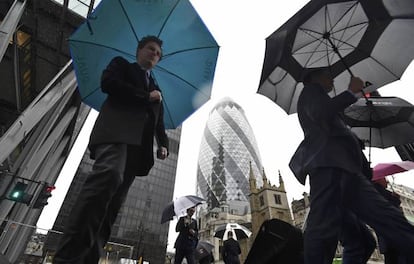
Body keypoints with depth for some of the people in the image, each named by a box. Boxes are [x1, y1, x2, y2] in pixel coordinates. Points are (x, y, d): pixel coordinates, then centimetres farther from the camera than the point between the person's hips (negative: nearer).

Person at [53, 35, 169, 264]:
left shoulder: (156, 89, 34)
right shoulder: (121, 64, 23)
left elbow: (159, 123, 26)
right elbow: (108, 83, 0)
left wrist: (163, 144, 6)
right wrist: (146, 96, 4)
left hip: (138, 145, 5)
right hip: (115, 131, -5)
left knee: (113, 202, -6)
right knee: (109, 176, -32)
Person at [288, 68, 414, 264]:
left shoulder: (316, 96, 39)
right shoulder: (310, 90, 13)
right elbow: (320, 113, -10)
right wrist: (352, 92, 1)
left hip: (344, 167, 10)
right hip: (327, 163, -10)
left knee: (387, 218, -1)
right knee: (324, 226, -17)